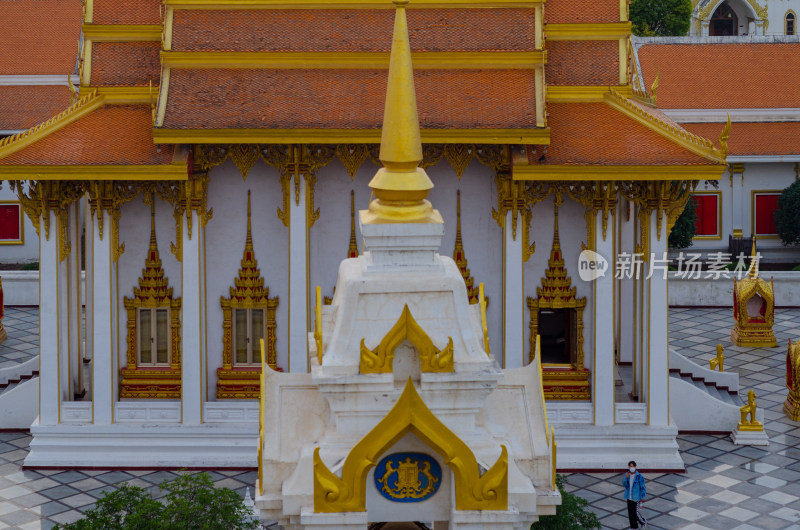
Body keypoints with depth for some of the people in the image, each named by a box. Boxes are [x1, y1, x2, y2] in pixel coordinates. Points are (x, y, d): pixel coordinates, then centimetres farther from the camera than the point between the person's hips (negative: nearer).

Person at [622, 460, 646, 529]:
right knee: (630, 513, 9)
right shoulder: (627, 475, 2)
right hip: (629, 497, 5)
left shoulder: (639, 476, -13)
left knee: (636, 512, -5)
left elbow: (642, 487, -9)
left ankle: (644, 522, 22)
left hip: (636, 497, -5)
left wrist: (642, 497, -11)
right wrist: (626, 478, -20)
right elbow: (624, 485, -1)